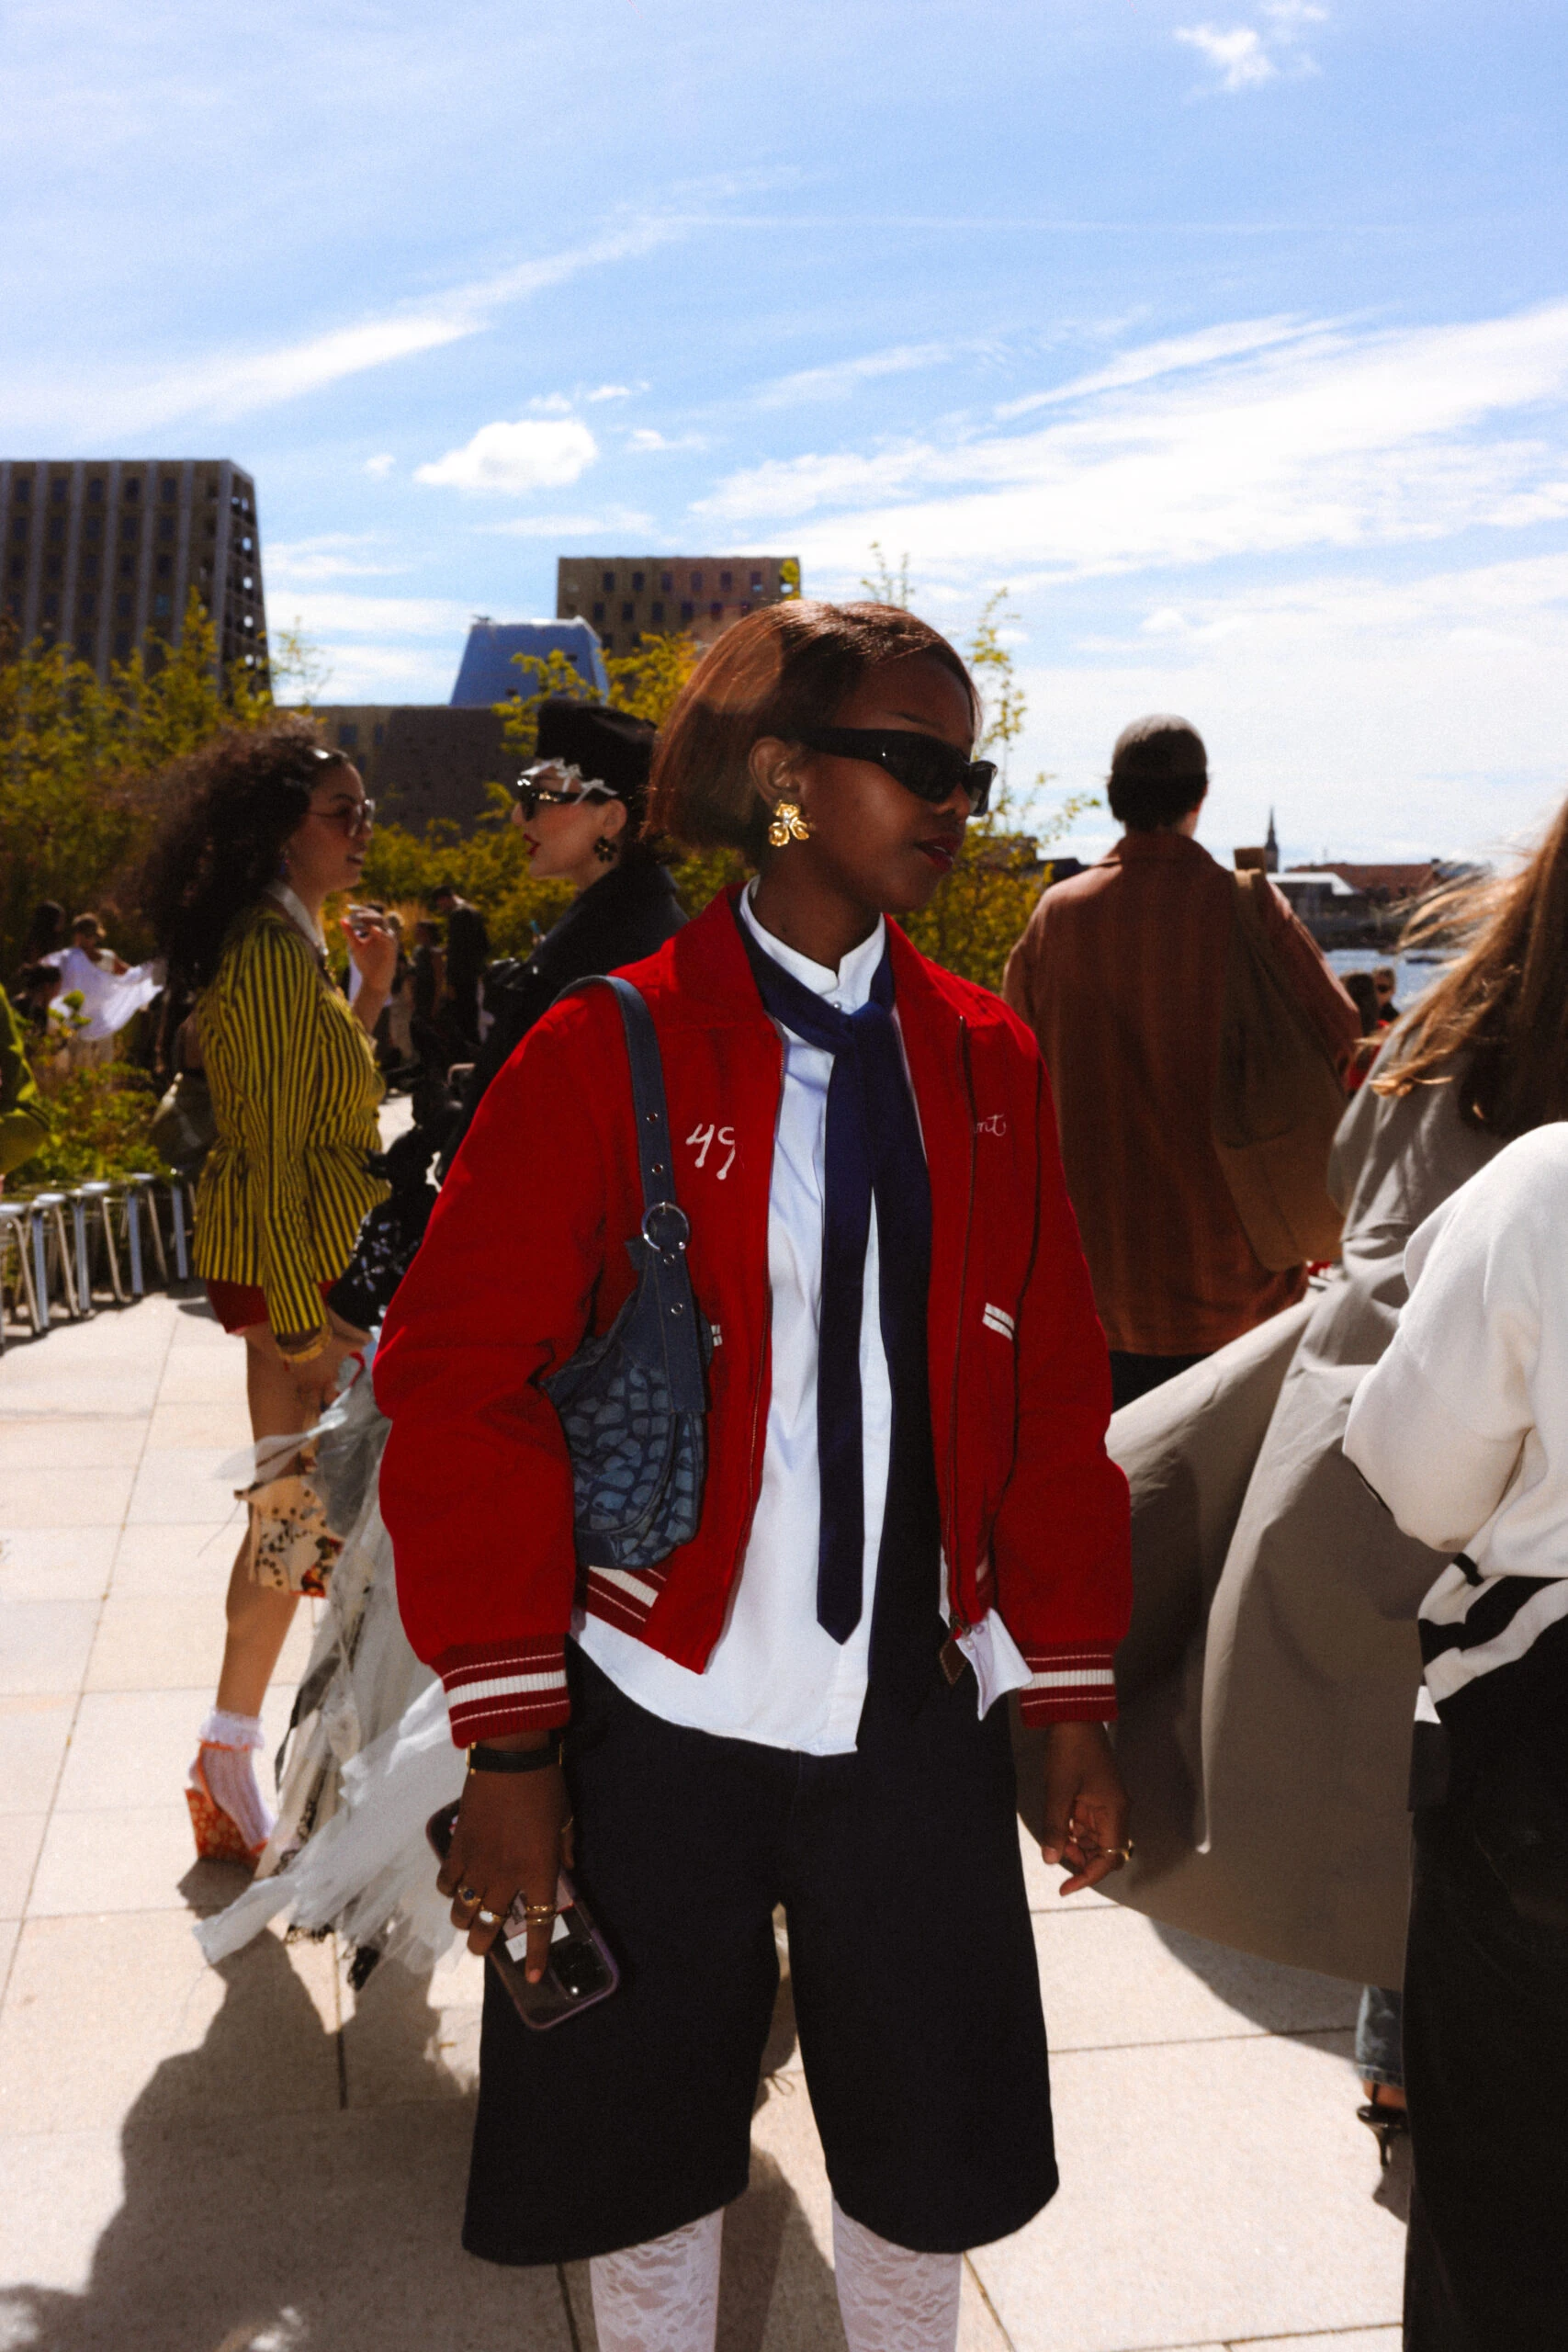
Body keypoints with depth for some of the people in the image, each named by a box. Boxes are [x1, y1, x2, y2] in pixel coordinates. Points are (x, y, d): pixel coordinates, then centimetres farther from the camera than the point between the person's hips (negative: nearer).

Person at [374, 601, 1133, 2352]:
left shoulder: (986, 1065, 4)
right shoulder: (607, 1056, -8)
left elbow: (1052, 1401, 6)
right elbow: (462, 1386, -10)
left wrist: (1073, 1702, 5)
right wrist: (508, 1742, -12)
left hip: (913, 1720, 3)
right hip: (654, 1727, -3)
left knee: (939, 2156, 16)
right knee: (646, 2160, 16)